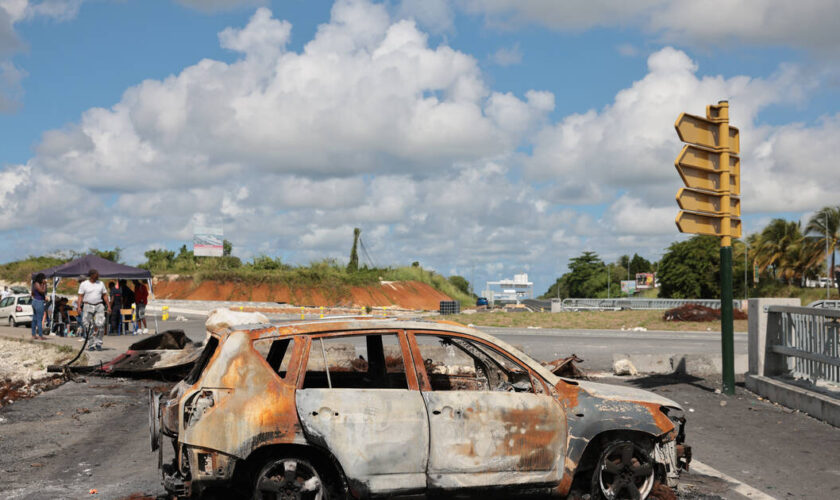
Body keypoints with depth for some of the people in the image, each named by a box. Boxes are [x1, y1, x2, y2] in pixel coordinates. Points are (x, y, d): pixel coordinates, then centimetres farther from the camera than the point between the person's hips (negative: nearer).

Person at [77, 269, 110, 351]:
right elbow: (80, 296, 0)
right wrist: (79, 307, -12)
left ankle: (98, 343, 1)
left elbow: (105, 295, 14)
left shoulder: (100, 284, 12)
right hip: (88, 306, -2)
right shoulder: (84, 284, 4)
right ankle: (91, 344, 7)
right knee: (89, 326, -2)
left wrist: (108, 306, 7)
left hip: (99, 306, 2)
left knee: (100, 324, -11)